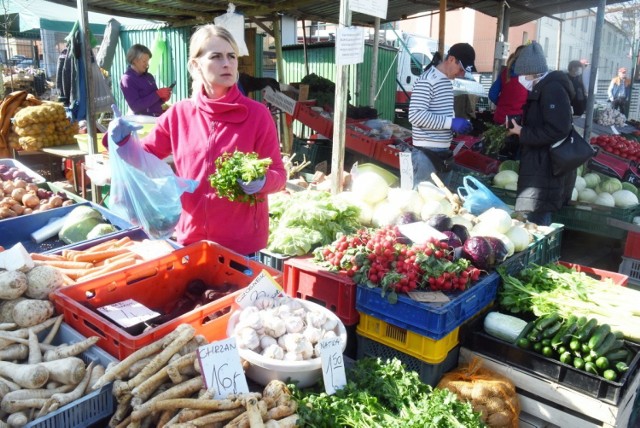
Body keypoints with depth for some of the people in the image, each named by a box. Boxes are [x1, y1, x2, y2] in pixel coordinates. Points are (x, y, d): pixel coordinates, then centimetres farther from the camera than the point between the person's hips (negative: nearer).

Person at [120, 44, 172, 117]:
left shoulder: (149, 76, 16)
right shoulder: (127, 79, -5)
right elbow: (135, 106, -14)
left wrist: (163, 98, -1)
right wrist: (157, 94, -16)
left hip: (160, 116, 7)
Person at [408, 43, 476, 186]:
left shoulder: (448, 81, 15)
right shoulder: (427, 81, -14)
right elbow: (415, 115, -23)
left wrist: (458, 124, 6)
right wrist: (451, 123, -22)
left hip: (443, 150, 9)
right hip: (427, 152, -9)